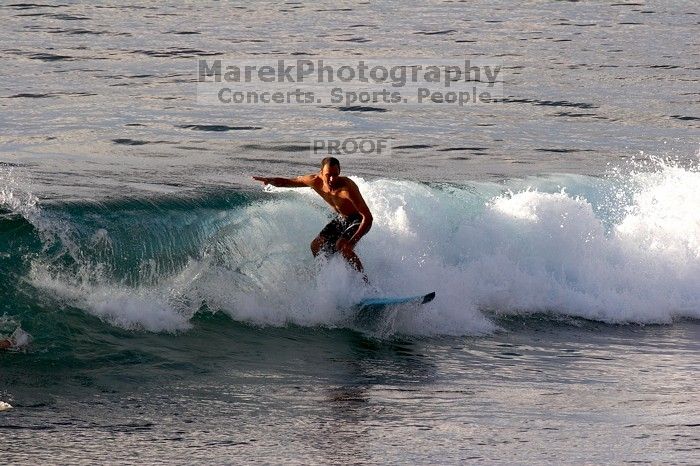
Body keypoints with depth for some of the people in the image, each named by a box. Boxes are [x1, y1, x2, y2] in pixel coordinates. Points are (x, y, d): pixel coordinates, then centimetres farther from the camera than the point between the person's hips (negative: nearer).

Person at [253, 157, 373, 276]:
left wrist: (352, 241, -44)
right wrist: (270, 180, -27)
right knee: (316, 246, 3)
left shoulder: (347, 188, -38)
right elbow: (286, 182, -5)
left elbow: (368, 217, -37)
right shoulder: (315, 181, -20)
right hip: (341, 218, 7)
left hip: (359, 220, -7)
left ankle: (363, 280, -16)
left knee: (343, 247, -28)